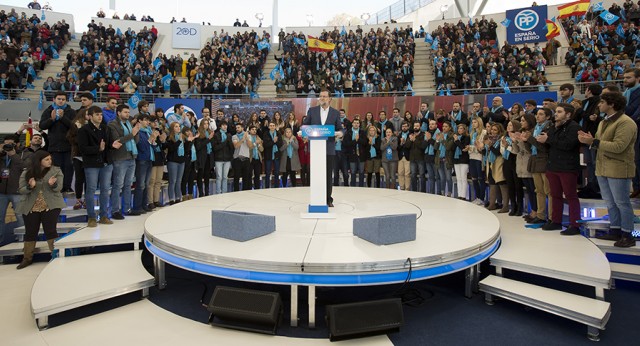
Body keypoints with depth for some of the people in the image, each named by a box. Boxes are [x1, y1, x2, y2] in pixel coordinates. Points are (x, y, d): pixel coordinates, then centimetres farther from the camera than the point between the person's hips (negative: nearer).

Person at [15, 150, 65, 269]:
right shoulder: (26, 173, 3)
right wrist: (30, 187, -21)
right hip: (30, 208, 2)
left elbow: (58, 188, -5)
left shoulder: (56, 171, 0)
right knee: (30, 232, 9)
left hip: (51, 206, -2)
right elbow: (21, 190, 0)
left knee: (50, 231, -4)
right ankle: (27, 258, 20)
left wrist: (53, 184, -28)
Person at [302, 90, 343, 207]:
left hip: (329, 148, 0)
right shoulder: (312, 110, 8)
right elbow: (305, 125, 11)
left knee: (328, 174, 4)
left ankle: (328, 199, 14)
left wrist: (340, 133, -14)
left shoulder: (335, 113, 7)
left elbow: (340, 128, 9)